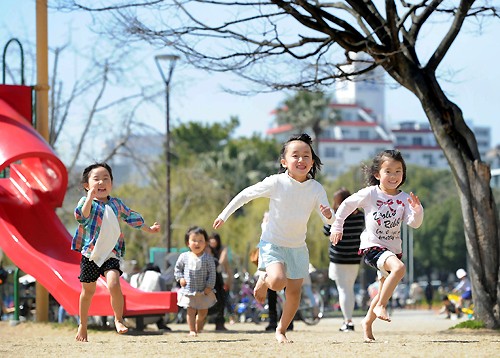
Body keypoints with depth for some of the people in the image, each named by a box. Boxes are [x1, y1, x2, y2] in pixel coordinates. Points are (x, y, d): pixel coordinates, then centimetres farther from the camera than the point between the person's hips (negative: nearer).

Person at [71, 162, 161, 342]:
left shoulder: (117, 204, 9)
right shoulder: (86, 202, -5)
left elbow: (131, 217, 25)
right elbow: (81, 217, -25)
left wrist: (149, 229, 32)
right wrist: (90, 198, -33)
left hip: (111, 253, 2)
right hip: (90, 253, -2)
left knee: (114, 284, -22)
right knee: (88, 291, 9)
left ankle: (119, 319, -7)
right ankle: (82, 326, 26)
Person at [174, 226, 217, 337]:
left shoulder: (208, 258, -6)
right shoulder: (184, 257, -2)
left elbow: (212, 273, -4)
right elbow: (177, 268, 11)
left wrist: (209, 286, -10)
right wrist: (180, 278, -5)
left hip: (203, 291, 0)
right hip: (188, 290, 0)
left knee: (203, 311, 9)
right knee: (191, 311, -3)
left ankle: (198, 329, 29)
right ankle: (192, 330, 4)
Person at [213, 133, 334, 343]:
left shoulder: (316, 189, -9)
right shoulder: (276, 183, -17)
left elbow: (328, 220, -9)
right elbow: (246, 194, -4)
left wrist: (328, 215, -34)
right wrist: (225, 215, 2)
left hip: (297, 247, 3)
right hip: (273, 244, -3)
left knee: (294, 291, 5)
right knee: (278, 281, -26)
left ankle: (281, 331, 26)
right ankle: (264, 280, 10)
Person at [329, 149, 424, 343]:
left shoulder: (404, 198, 0)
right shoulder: (369, 194, -9)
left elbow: (414, 223, -9)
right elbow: (347, 205, 3)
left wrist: (417, 211, -29)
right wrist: (337, 227, 5)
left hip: (392, 249, 6)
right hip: (372, 246, -6)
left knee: (384, 291, 16)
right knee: (399, 268, -32)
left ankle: (367, 322, 37)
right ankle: (380, 305, -19)